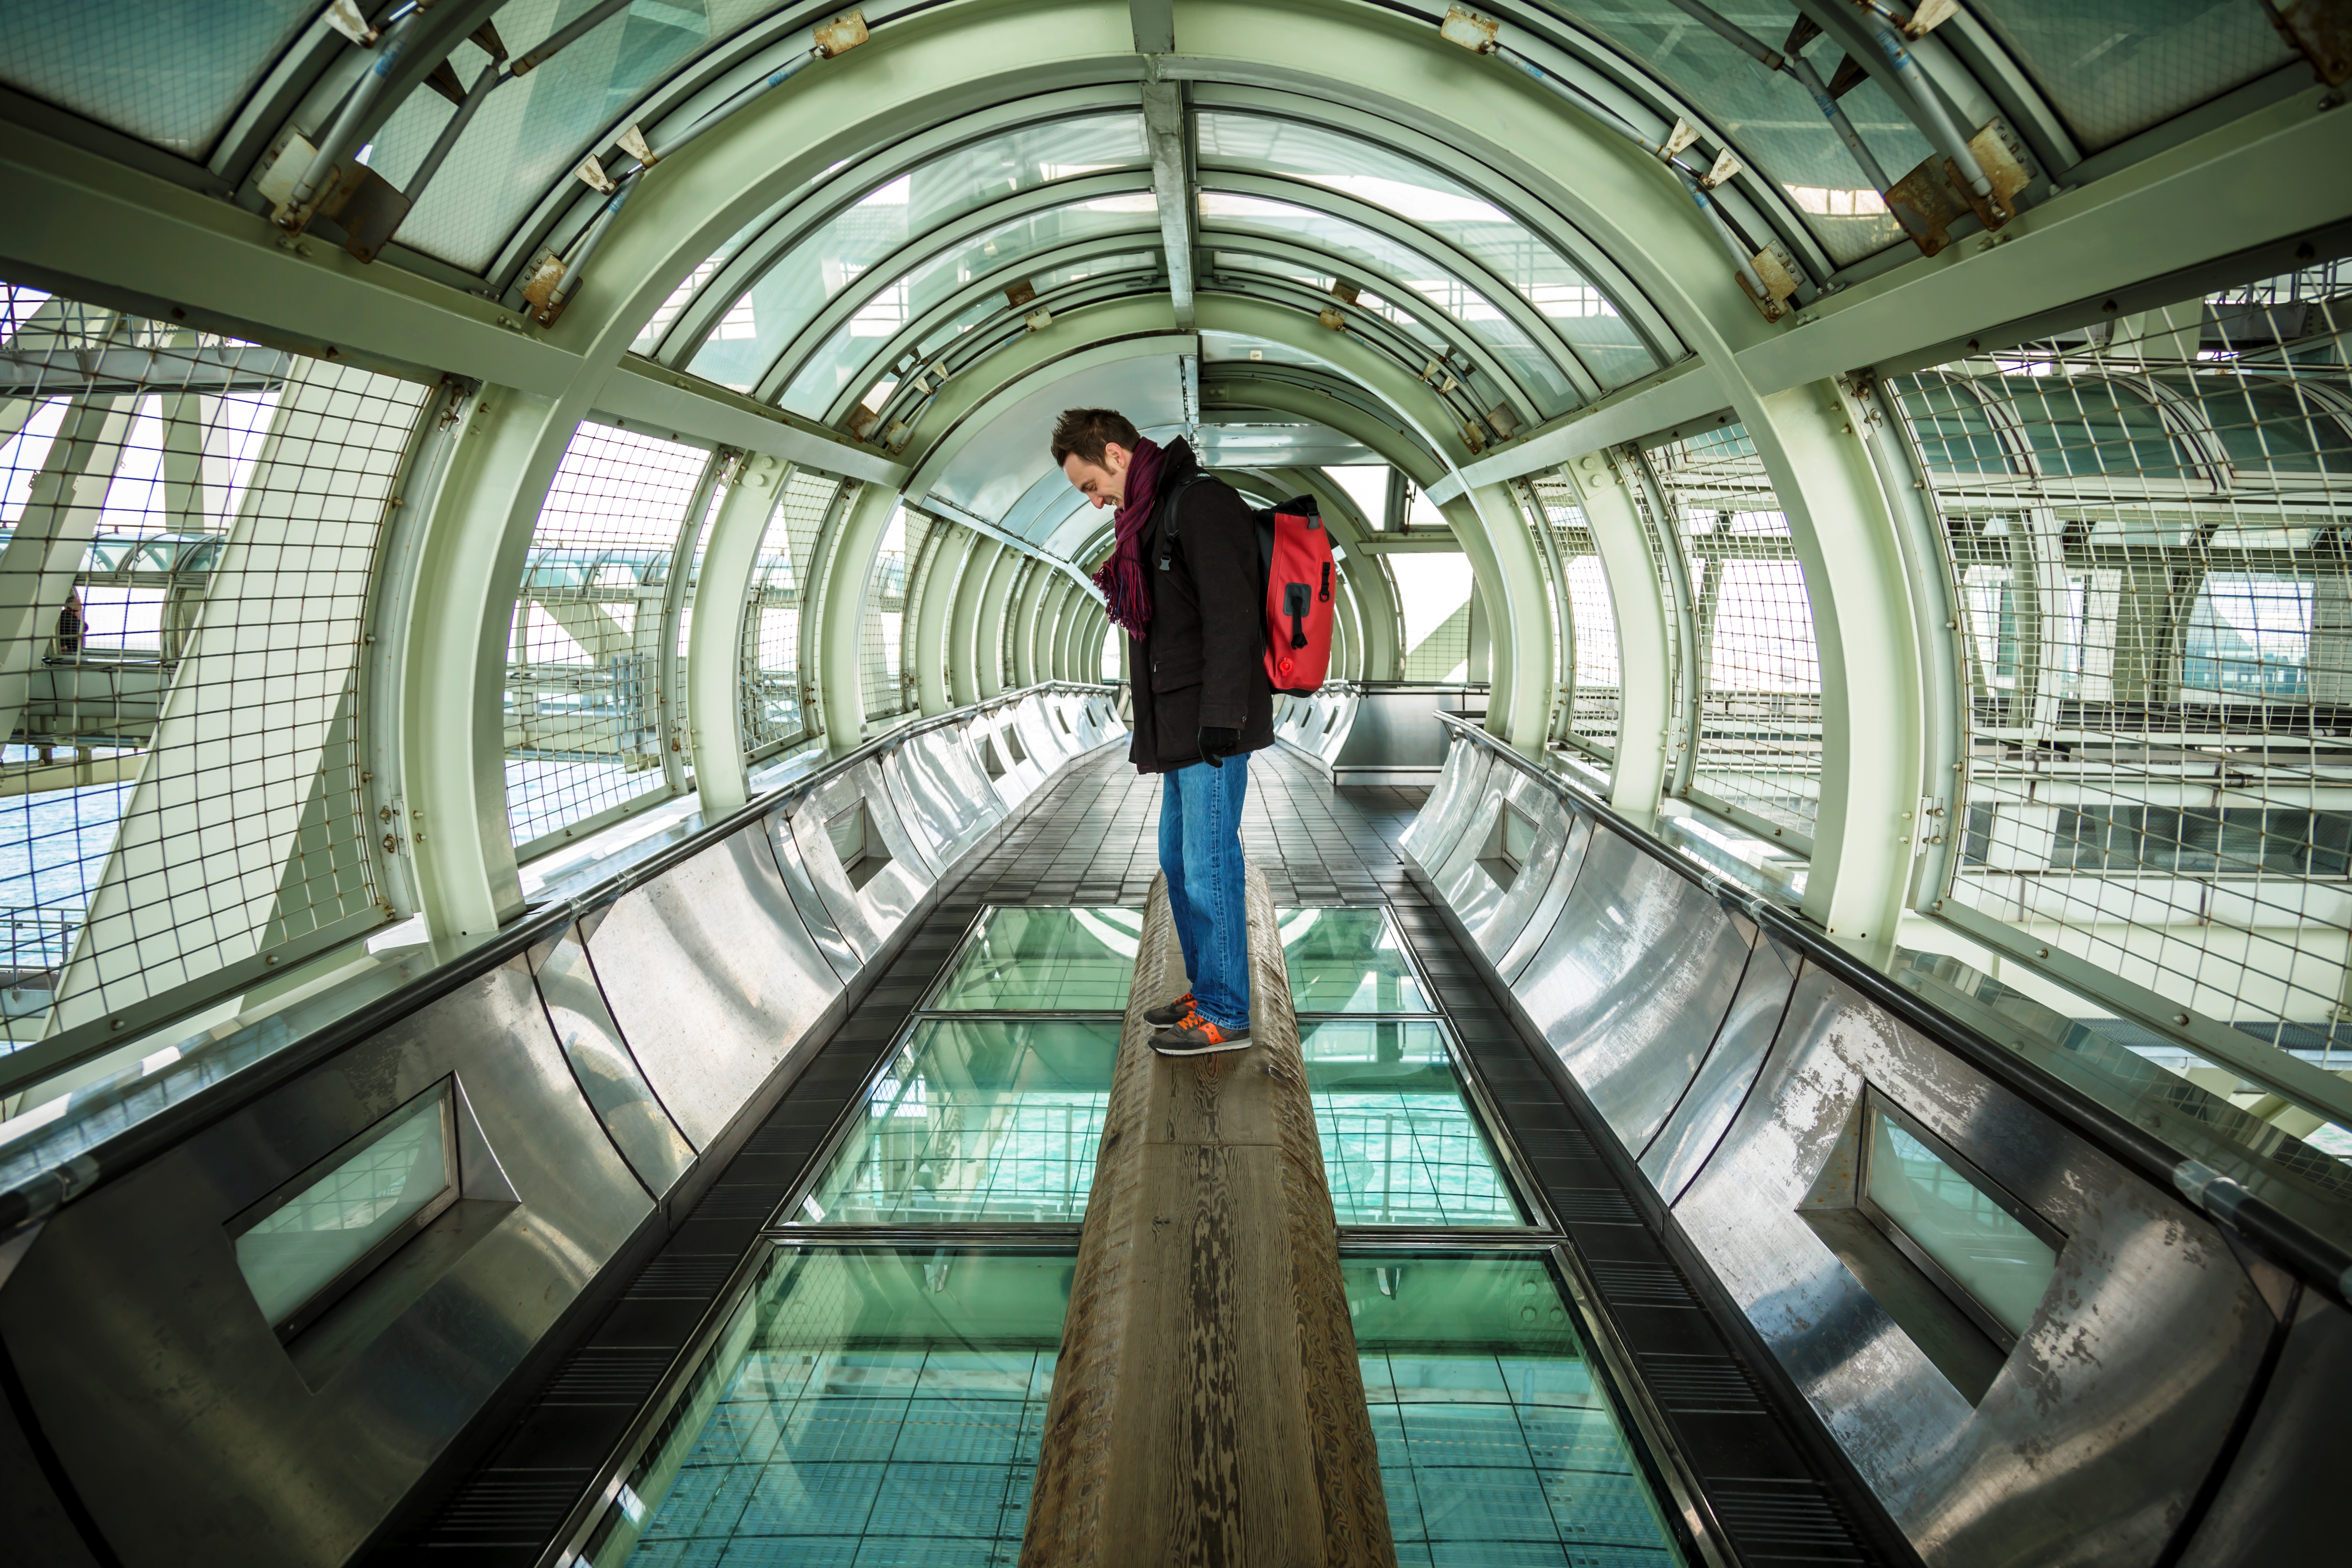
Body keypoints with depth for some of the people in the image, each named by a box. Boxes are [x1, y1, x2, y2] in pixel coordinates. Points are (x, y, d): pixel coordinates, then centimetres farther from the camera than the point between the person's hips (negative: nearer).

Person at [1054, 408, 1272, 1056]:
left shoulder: (1202, 503, -12)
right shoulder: (1152, 514, 18)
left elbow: (1231, 615, -20)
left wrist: (1221, 714, -24)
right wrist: (1155, 731, 21)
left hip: (1211, 729, -10)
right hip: (1180, 730, 10)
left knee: (1209, 867, -5)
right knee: (1179, 862, 16)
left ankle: (1226, 1016, 3)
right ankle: (1205, 991, 27)